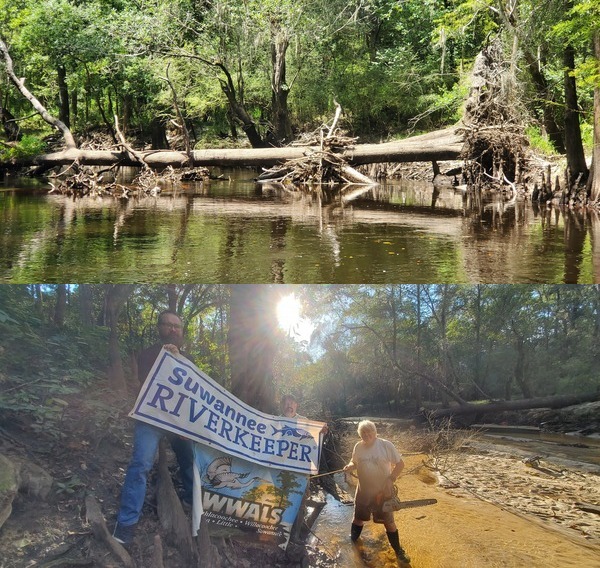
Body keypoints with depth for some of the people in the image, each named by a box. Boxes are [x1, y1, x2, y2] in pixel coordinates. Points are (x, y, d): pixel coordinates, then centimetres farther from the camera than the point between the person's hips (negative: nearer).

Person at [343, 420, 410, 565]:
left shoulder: (386, 445, -16)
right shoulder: (358, 447, -4)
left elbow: (400, 464, -12)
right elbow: (354, 463, 12)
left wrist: (390, 480, -20)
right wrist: (349, 466, -12)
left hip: (383, 491, -3)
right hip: (363, 491, 4)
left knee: (388, 521, 5)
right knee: (358, 518, 18)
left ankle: (398, 551, 20)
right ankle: (351, 543, 40)